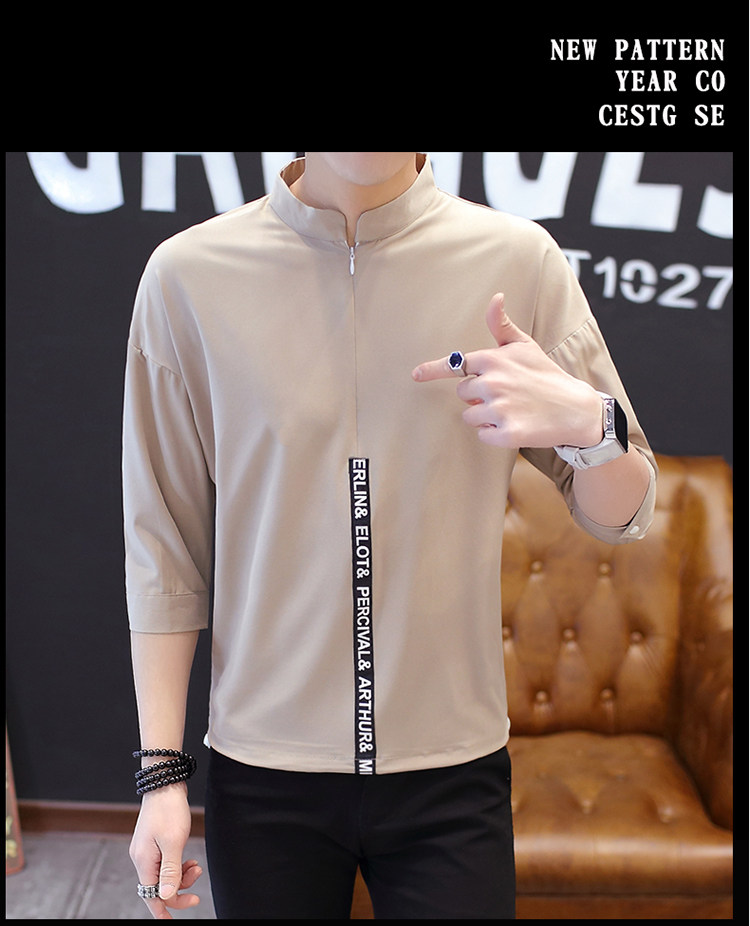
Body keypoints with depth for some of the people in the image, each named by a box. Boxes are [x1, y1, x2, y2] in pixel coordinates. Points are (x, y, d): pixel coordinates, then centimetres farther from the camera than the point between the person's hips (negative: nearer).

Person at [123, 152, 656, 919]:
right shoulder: (187, 273, -6)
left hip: (452, 770, 1)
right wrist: (161, 771, 1)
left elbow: (621, 517, 0)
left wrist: (588, 422, -21)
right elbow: (165, 547, -2)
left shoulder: (519, 259, -6)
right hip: (262, 773, 0)